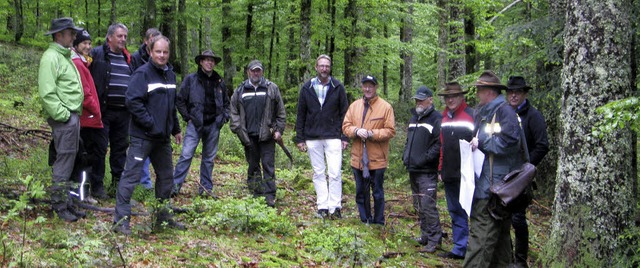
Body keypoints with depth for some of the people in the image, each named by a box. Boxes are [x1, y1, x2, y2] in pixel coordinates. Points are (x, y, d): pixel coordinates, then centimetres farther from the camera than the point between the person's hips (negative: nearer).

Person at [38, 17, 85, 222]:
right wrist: (62, 115, -19)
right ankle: (59, 206, 2)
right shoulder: (51, 57, -12)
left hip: (73, 117, 10)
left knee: (68, 161, 14)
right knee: (64, 162, -6)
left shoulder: (64, 56, 20)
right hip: (64, 119, -10)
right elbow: (47, 93, -20)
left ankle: (66, 203, 22)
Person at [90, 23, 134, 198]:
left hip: (123, 112, 6)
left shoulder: (128, 59, 17)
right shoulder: (97, 54, -2)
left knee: (120, 147, 9)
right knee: (100, 147, -2)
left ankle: (118, 182, 19)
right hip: (104, 110, -5)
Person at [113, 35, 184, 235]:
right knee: (131, 176, -7)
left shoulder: (170, 74, 13)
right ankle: (121, 219, -3)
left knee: (166, 176, 15)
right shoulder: (142, 74, -11)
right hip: (142, 136, -8)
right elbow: (133, 102, -19)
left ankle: (163, 216, 28)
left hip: (163, 137, 8)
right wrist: (151, 124, -19)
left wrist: (176, 129, 21)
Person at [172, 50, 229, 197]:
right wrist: (187, 117, -4)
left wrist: (224, 117, 8)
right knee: (186, 155, -11)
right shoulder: (190, 79, -1)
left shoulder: (220, 82, 10)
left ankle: (206, 187, 18)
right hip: (195, 124, -4)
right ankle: (175, 185, -8)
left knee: (209, 158, 10)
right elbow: (180, 100, 1)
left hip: (213, 125, 4)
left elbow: (226, 102, 22)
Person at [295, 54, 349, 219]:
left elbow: (344, 113, 4)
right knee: (318, 173, 6)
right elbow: (301, 115, 9)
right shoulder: (307, 88, 6)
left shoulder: (338, 88, 3)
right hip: (312, 138, 2)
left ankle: (335, 207, 0)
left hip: (333, 137, -2)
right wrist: (299, 138, 5)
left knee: (335, 173, -6)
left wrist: (345, 137, -2)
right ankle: (322, 207, 12)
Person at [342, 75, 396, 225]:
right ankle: (365, 221, 28)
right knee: (361, 192, 14)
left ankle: (378, 223, 18)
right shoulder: (354, 106, 7)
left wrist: (371, 133, -20)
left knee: (378, 193, 6)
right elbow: (345, 126, 5)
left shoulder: (385, 107, -6)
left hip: (377, 159, -4)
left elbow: (390, 131, -10)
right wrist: (356, 131, -15)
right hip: (358, 158, 4)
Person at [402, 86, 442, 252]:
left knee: (428, 206, -10)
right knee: (418, 206, 15)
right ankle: (425, 235, 26)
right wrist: (406, 156, 12)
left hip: (427, 171, -9)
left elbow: (438, 145, -19)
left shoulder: (437, 119, -11)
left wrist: (424, 159, -19)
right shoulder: (414, 118, 17)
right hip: (412, 170, 9)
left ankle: (434, 240, -3)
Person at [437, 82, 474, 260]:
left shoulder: (471, 116, -7)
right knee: (455, 212, 12)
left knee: (469, 211, -2)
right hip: (449, 175, 7)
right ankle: (459, 249, 20)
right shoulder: (444, 117, 14)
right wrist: (441, 170, 15)